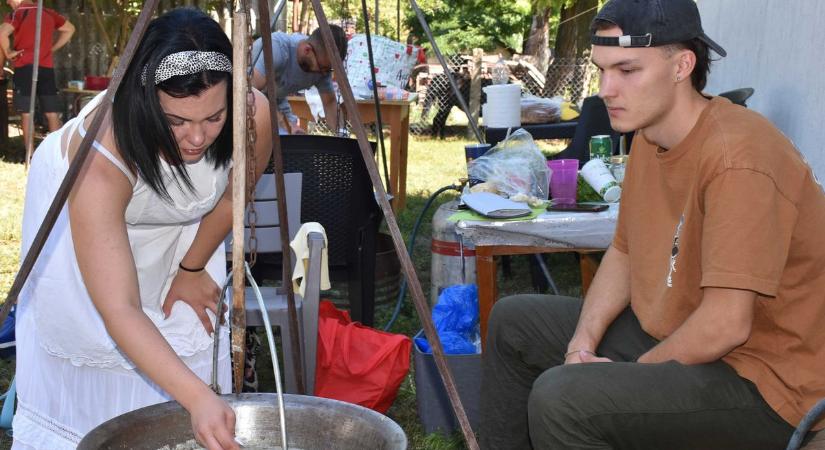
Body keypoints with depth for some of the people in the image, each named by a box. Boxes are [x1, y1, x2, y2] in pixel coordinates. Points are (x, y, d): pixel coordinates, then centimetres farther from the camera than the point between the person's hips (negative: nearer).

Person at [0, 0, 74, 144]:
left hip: (25, 67, -4)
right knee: (53, 114, 5)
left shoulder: (18, 13, -5)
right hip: (47, 67, 5)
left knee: (26, 114, 0)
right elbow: (69, 29, 23)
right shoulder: (48, 13, 12)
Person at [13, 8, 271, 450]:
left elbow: (232, 194, -9)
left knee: (190, 334, 2)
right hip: (81, 210, -3)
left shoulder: (253, 116, -34)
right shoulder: (100, 156, -44)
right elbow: (119, 310, -46)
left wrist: (192, 268, 0)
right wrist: (197, 398, -56)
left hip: (181, 223, 3)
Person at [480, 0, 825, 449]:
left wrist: (628, 372, -14)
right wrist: (582, 345, -2)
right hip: (672, 335, 9)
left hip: (760, 378, -9)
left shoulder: (738, 158, -27)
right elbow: (624, 254, 12)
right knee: (512, 322, 15)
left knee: (561, 398, -30)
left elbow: (726, 326, -28)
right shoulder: (650, 136, 2)